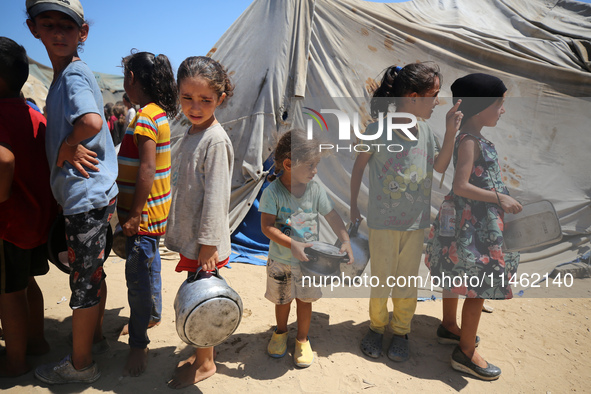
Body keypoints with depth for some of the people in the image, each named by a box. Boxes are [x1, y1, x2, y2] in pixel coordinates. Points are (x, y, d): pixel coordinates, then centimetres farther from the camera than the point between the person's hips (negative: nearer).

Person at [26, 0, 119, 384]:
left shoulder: (74, 74, -14)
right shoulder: (65, 75, 15)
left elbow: (92, 121, -33)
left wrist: (66, 148, -16)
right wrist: (69, 148, 2)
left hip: (87, 197, -9)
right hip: (95, 194, 9)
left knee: (83, 281, 4)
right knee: (93, 273, 21)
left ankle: (80, 364, 21)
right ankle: (96, 337, 40)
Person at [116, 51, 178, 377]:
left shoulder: (145, 117, -19)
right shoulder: (160, 113, 11)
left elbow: (147, 169, -25)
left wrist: (134, 215, -21)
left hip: (144, 213, -10)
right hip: (153, 210, 10)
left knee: (138, 274, -3)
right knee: (148, 262, 24)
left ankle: (138, 344, 8)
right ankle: (152, 313, 43)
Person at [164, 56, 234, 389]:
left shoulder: (216, 140, -19)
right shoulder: (192, 134, 9)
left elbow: (215, 198, -20)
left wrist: (208, 247, -19)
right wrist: (191, 240, 19)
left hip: (206, 243, -8)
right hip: (190, 237, 8)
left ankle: (205, 363, 27)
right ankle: (204, 350, 38)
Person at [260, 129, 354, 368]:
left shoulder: (315, 189, -9)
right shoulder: (272, 192, -19)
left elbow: (332, 216, -1)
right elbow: (267, 226, -22)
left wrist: (345, 240, -13)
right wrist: (292, 245, -31)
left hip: (308, 260, 2)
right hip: (281, 260, -2)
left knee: (305, 300, 15)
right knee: (282, 300, 19)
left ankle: (302, 339, 37)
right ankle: (281, 332, 47)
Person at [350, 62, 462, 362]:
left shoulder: (424, 129, 1)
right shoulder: (378, 130, -14)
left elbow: (439, 167, 10)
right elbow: (358, 168, -3)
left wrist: (450, 134, -3)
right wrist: (353, 207, 3)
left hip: (416, 221, 4)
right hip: (383, 221, -4)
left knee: (408, 279, 14)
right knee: (381, 278, 10)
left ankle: (401, 330, 34)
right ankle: (377, 326, 33)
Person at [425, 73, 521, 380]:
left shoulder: (475, 138, 9)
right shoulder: (469, 141, -20)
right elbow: (461, 186, -25)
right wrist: (500, 199, -19)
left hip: (468, 223, 10)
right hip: (472, 225, -10)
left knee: (456, 280, 23)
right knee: (478, 288, 0)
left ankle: (449, 327, 42)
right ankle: (466, 353, 15)